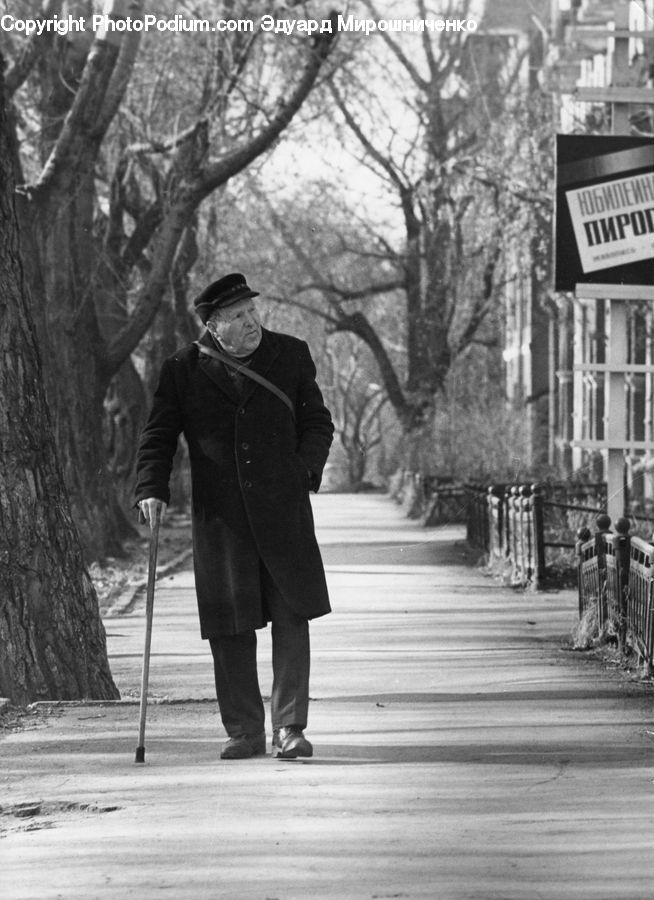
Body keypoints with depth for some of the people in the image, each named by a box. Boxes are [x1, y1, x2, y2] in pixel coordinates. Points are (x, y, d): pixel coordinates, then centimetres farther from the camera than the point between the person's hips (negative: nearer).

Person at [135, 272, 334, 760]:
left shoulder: (291, 356, 6)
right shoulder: (183, 370, 3)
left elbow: (318, 422, 12)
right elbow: (158, 436, 5)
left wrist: (306, 469, -5)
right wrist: (153, 489, -10)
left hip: (283, 509, 0)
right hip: (220, 517, 0)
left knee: (291, 617, -4)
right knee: (230, 628, 2)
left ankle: (290, 727, 1)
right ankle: (245, 732, 11)